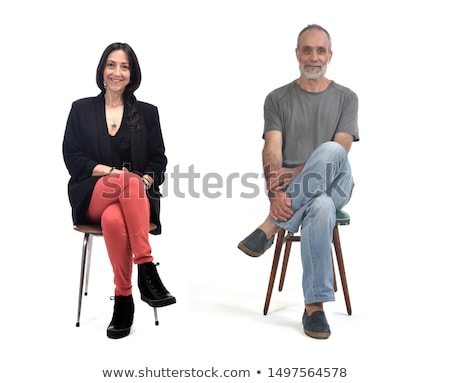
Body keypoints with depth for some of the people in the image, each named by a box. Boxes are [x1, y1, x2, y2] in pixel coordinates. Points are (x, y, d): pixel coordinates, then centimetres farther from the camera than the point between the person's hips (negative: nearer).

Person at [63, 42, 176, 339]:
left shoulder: (147, 112, 13)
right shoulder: (81, 109, 12)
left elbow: (158, 160, 9)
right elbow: (71, 156, 4)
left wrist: (146, 179, -14)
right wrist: (108, 171, -13)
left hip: (137, 198, 1)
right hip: (93, 198, 0)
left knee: (114, 220, -36)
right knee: (128, 180, -36)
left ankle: (123, 298, -27)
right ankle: (147, 269, -34)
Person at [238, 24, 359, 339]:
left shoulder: (346, 98, 9)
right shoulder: (277, 99, 9)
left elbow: (338, 154, -5)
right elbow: (272, 151, -5)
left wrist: (297, 172, -20)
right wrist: (276, 192, -24)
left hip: (333, 186, 0)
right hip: (292, 191, 0)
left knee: (331, 151, -38)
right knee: (320, 209, -39)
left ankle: (271, 227, -32)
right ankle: (315, 306, -29)